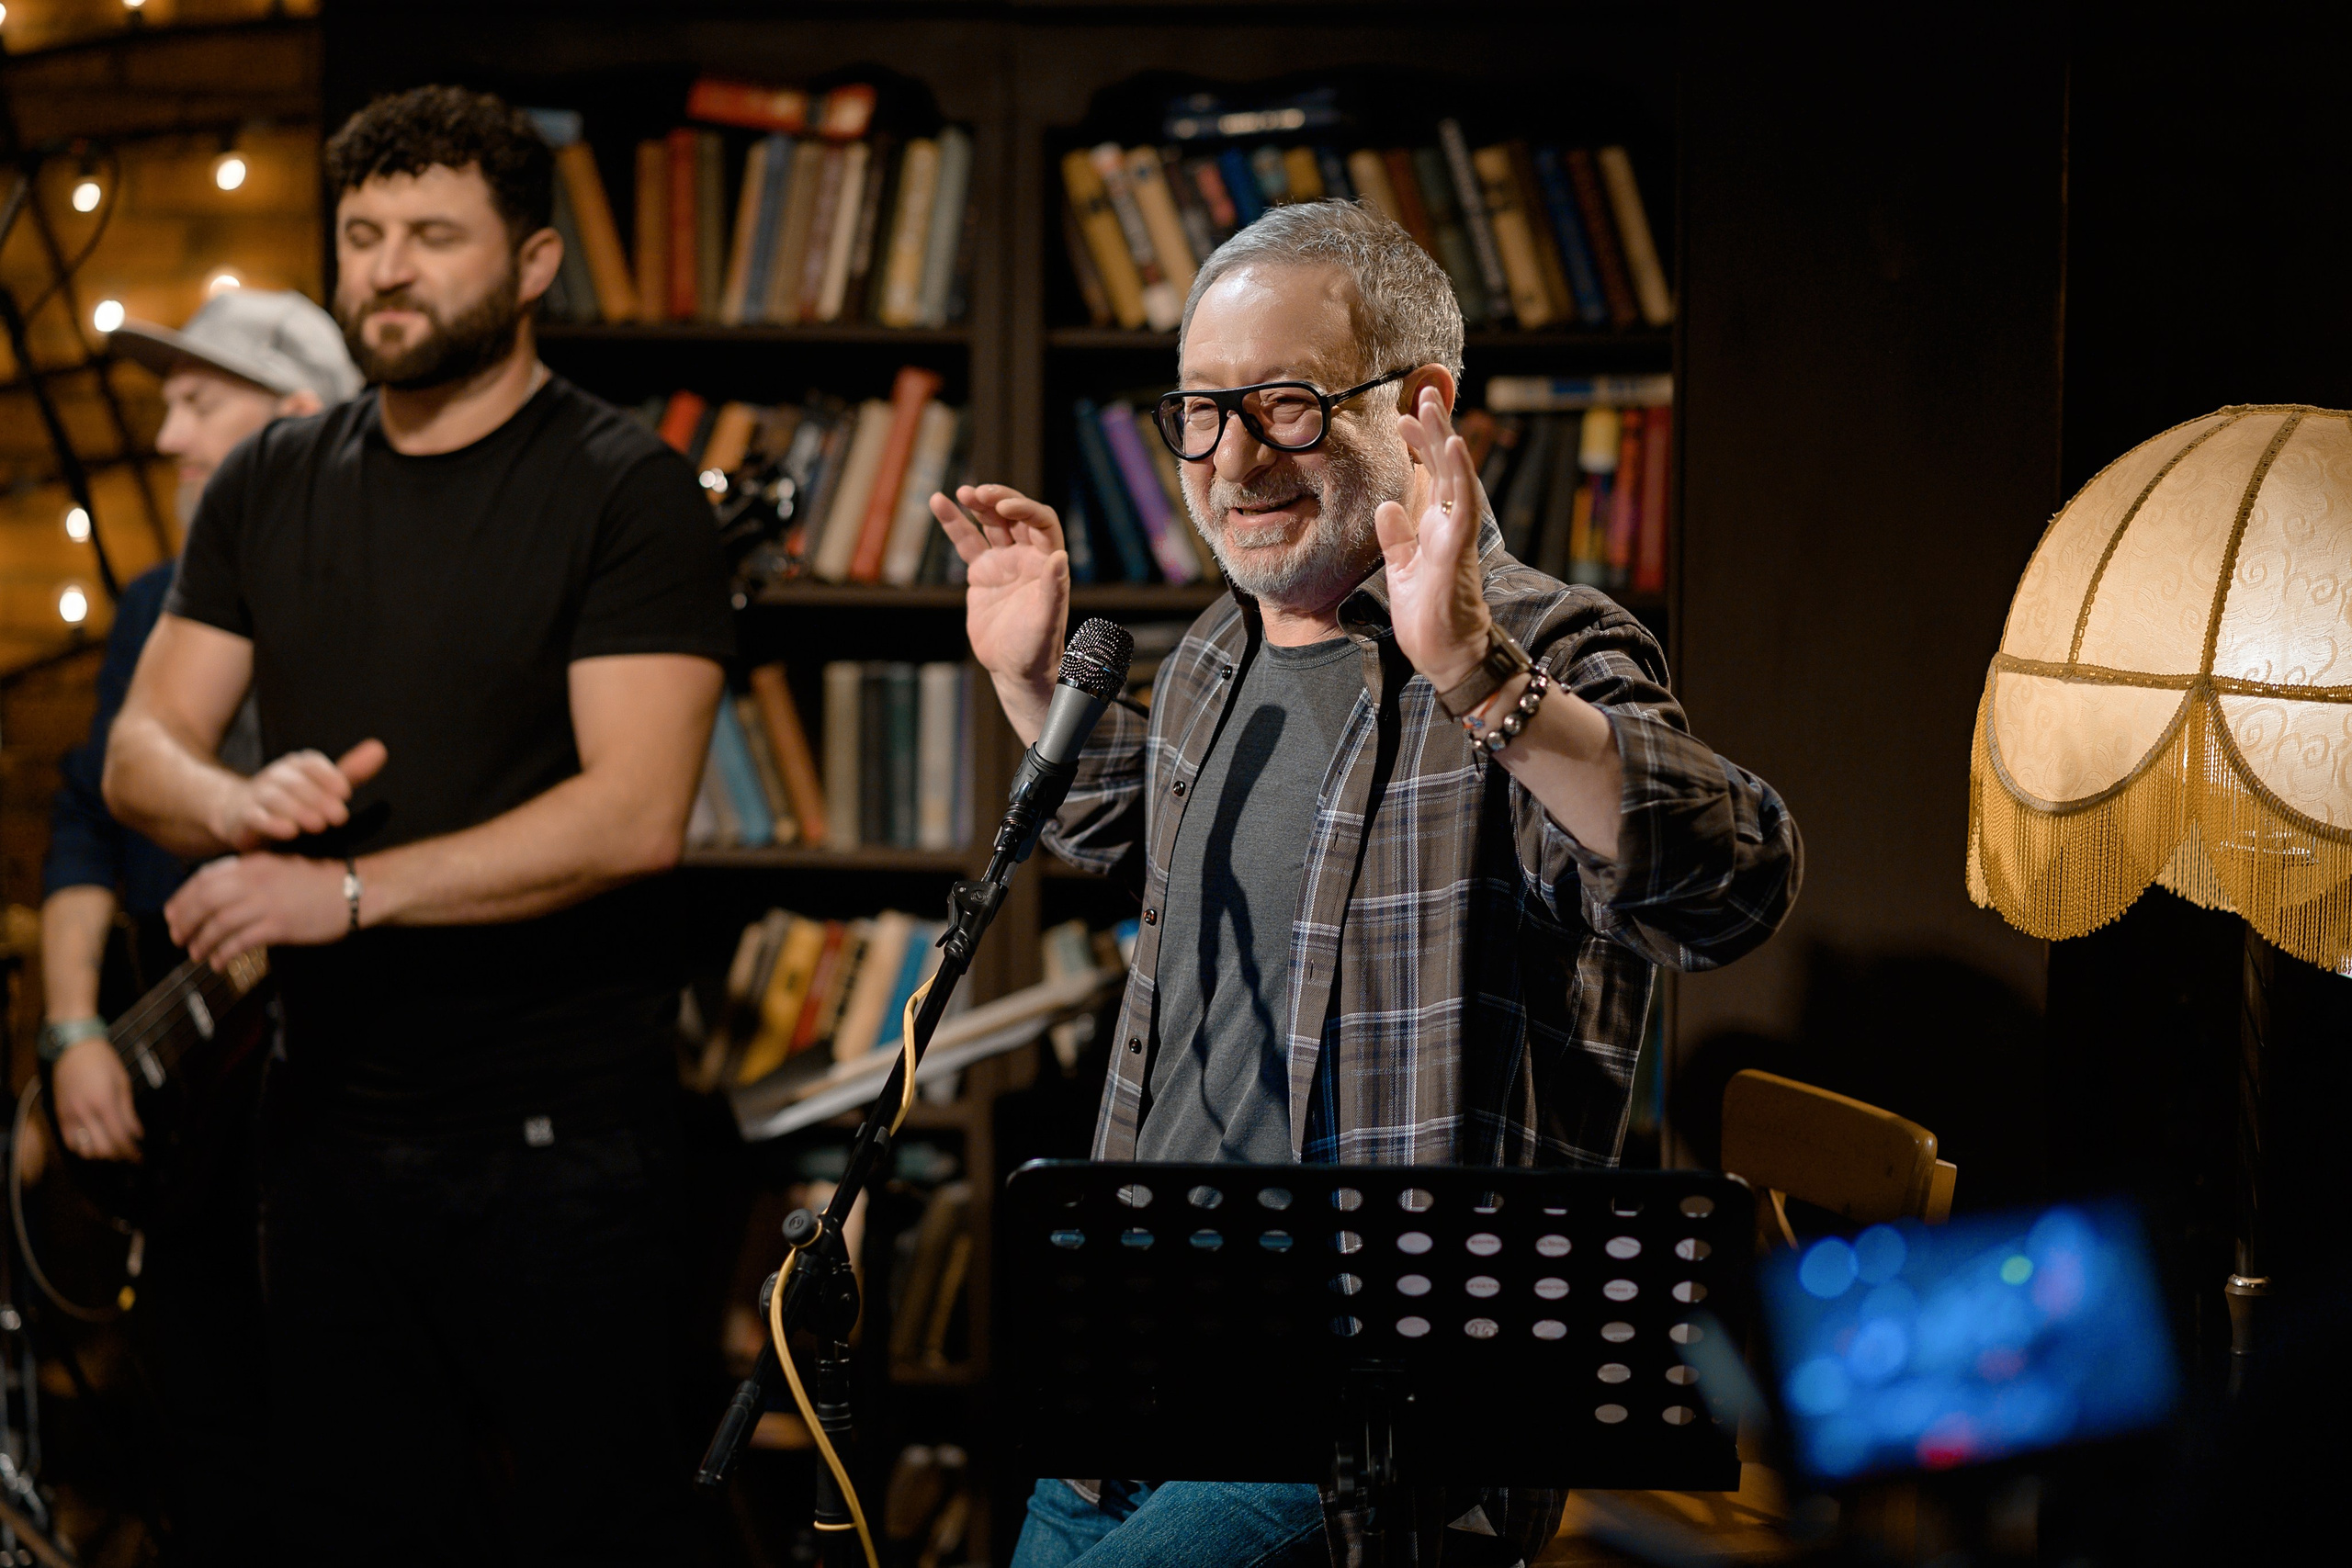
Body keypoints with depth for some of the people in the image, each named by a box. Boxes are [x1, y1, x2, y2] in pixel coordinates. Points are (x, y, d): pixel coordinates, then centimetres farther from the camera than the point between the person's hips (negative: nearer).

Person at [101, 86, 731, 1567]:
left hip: (559, 1127, -5)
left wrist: (348, 890, -21)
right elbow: (140, 753, 9)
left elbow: (635, 812, -18)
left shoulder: (627, 491, -8)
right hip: (333, 1111, 5)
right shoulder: (270, 486, 10)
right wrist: (238, 802, -15)